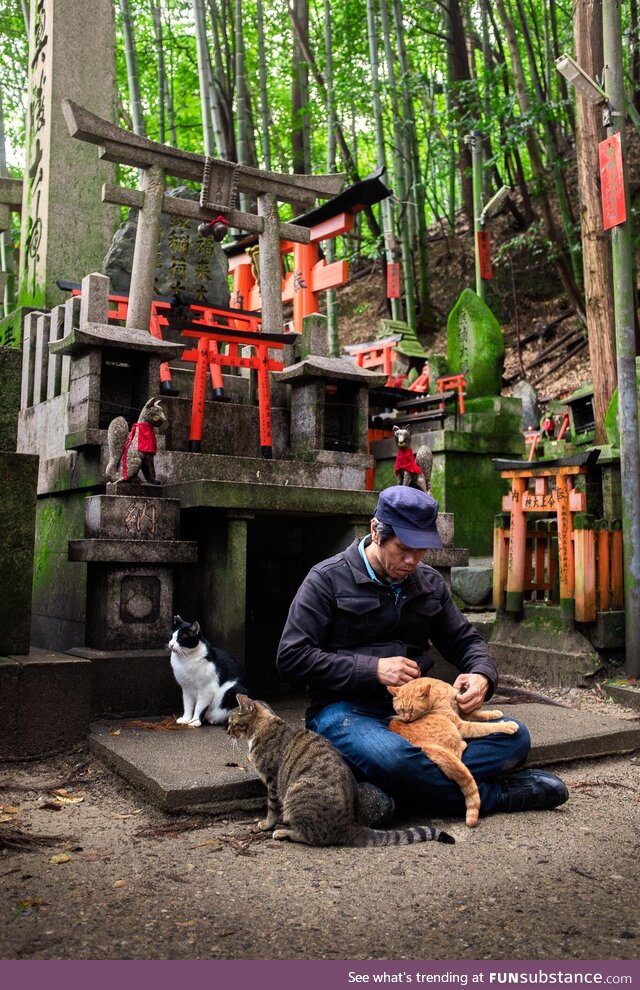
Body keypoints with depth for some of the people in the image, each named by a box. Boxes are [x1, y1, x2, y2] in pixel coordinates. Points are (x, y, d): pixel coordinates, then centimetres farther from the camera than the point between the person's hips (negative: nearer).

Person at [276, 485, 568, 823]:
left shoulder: (430, 583, 13)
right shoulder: (329, 579, -4)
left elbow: (465, 640, 21)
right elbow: (291, 656, -9)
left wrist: (482, 675, -4)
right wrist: (373, 669, -15)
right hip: (347, 709, -5)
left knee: (514, 737, -13)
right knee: (392, 758, -39)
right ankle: (496, 794, -15)